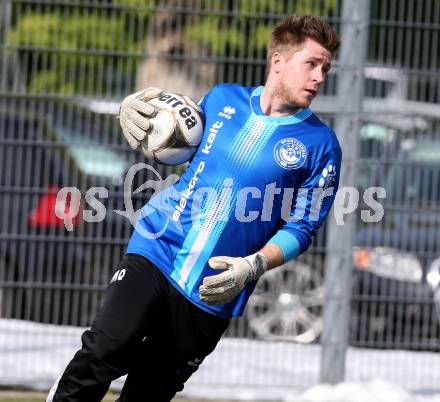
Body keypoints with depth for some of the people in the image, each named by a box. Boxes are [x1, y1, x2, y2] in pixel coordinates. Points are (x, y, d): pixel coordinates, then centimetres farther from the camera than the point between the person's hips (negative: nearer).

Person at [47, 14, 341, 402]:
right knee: (105, 352, -20)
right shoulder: (223, 98, 6)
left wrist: (253, 267, -19)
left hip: (213, 293, -1)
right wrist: (134, 112, 5)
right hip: (155, 253, 2)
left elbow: (301, 226, -1)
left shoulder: (320, 144, -2)